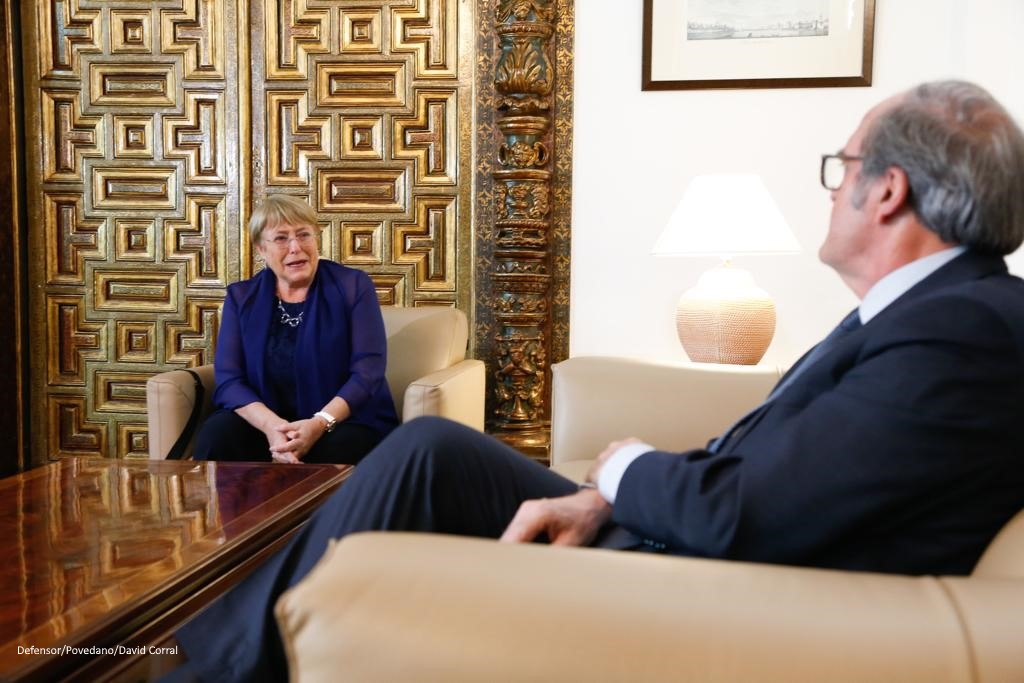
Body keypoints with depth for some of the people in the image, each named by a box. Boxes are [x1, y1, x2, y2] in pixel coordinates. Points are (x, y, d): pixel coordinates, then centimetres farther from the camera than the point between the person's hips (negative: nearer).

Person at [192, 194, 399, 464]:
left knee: (338, 447, -35)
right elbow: (228, 380, -2)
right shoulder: (241, 297, 8)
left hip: (347, 423, -2)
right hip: (267, 423, 2)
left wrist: (320, 423, -25)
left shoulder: (353, 286, 0)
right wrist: (271, 426, -23)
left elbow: (368, 372, -8)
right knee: (217, 432, -28)